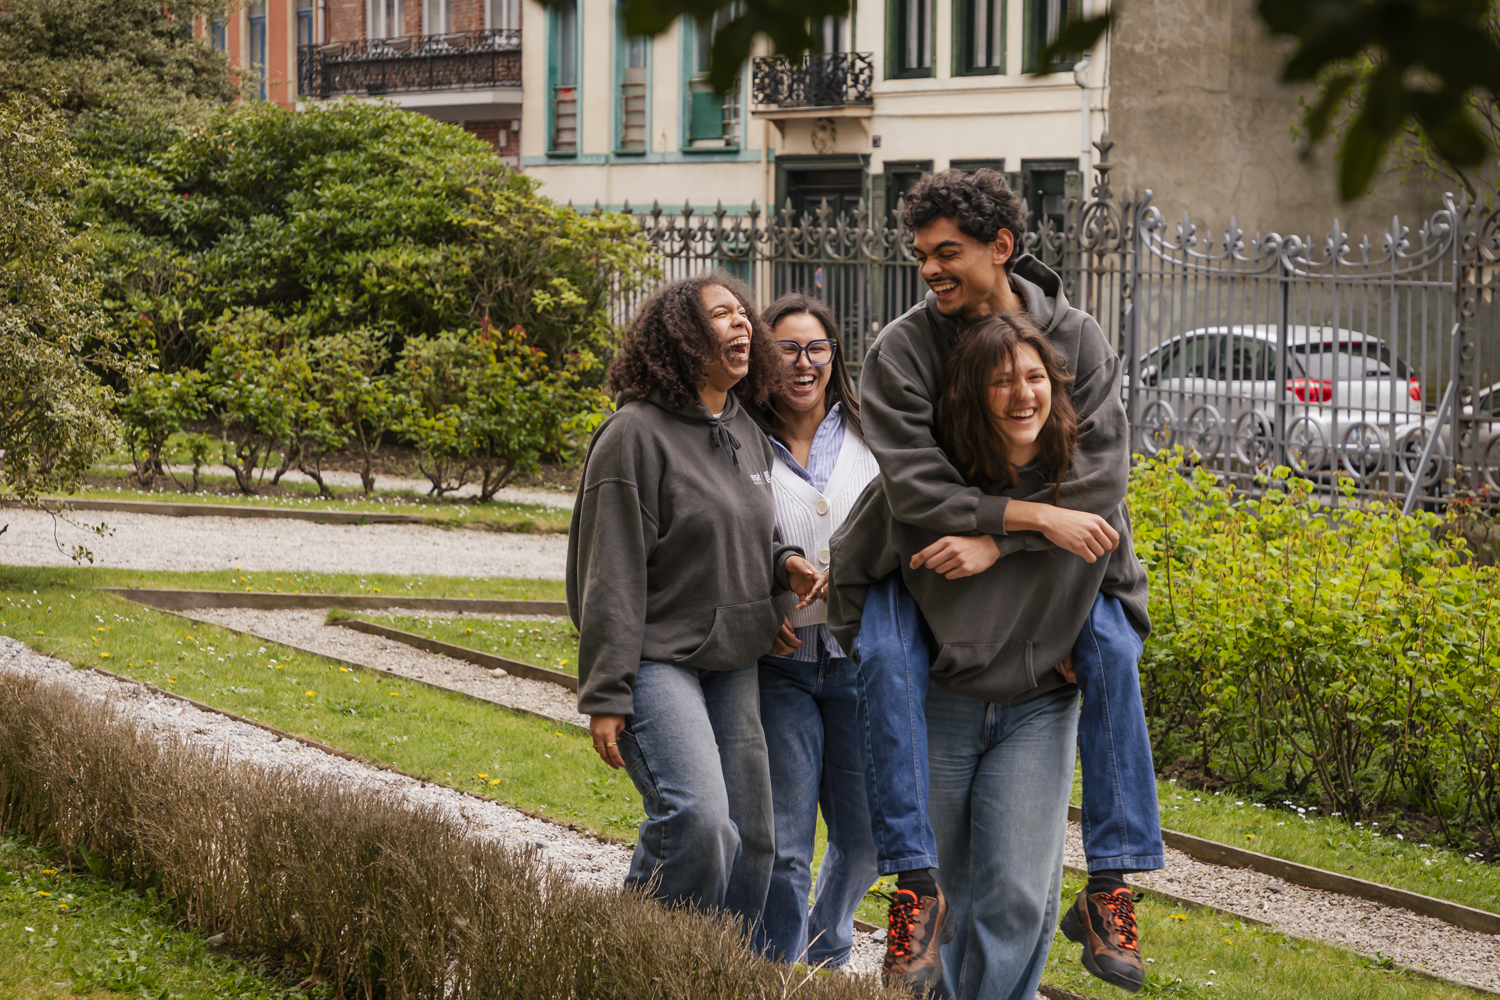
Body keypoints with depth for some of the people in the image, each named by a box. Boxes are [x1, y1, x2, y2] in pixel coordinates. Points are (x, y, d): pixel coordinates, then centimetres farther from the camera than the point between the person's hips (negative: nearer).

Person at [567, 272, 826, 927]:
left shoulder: (747, 433, 12)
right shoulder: (636, 433, -11)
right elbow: (610, 575, -13)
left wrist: (784, 564, 4)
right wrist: (606, 696, -15)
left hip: (733, 663, 8)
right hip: (657, 658, -8)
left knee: (750, 837, 7)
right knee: (698, 822, -23)